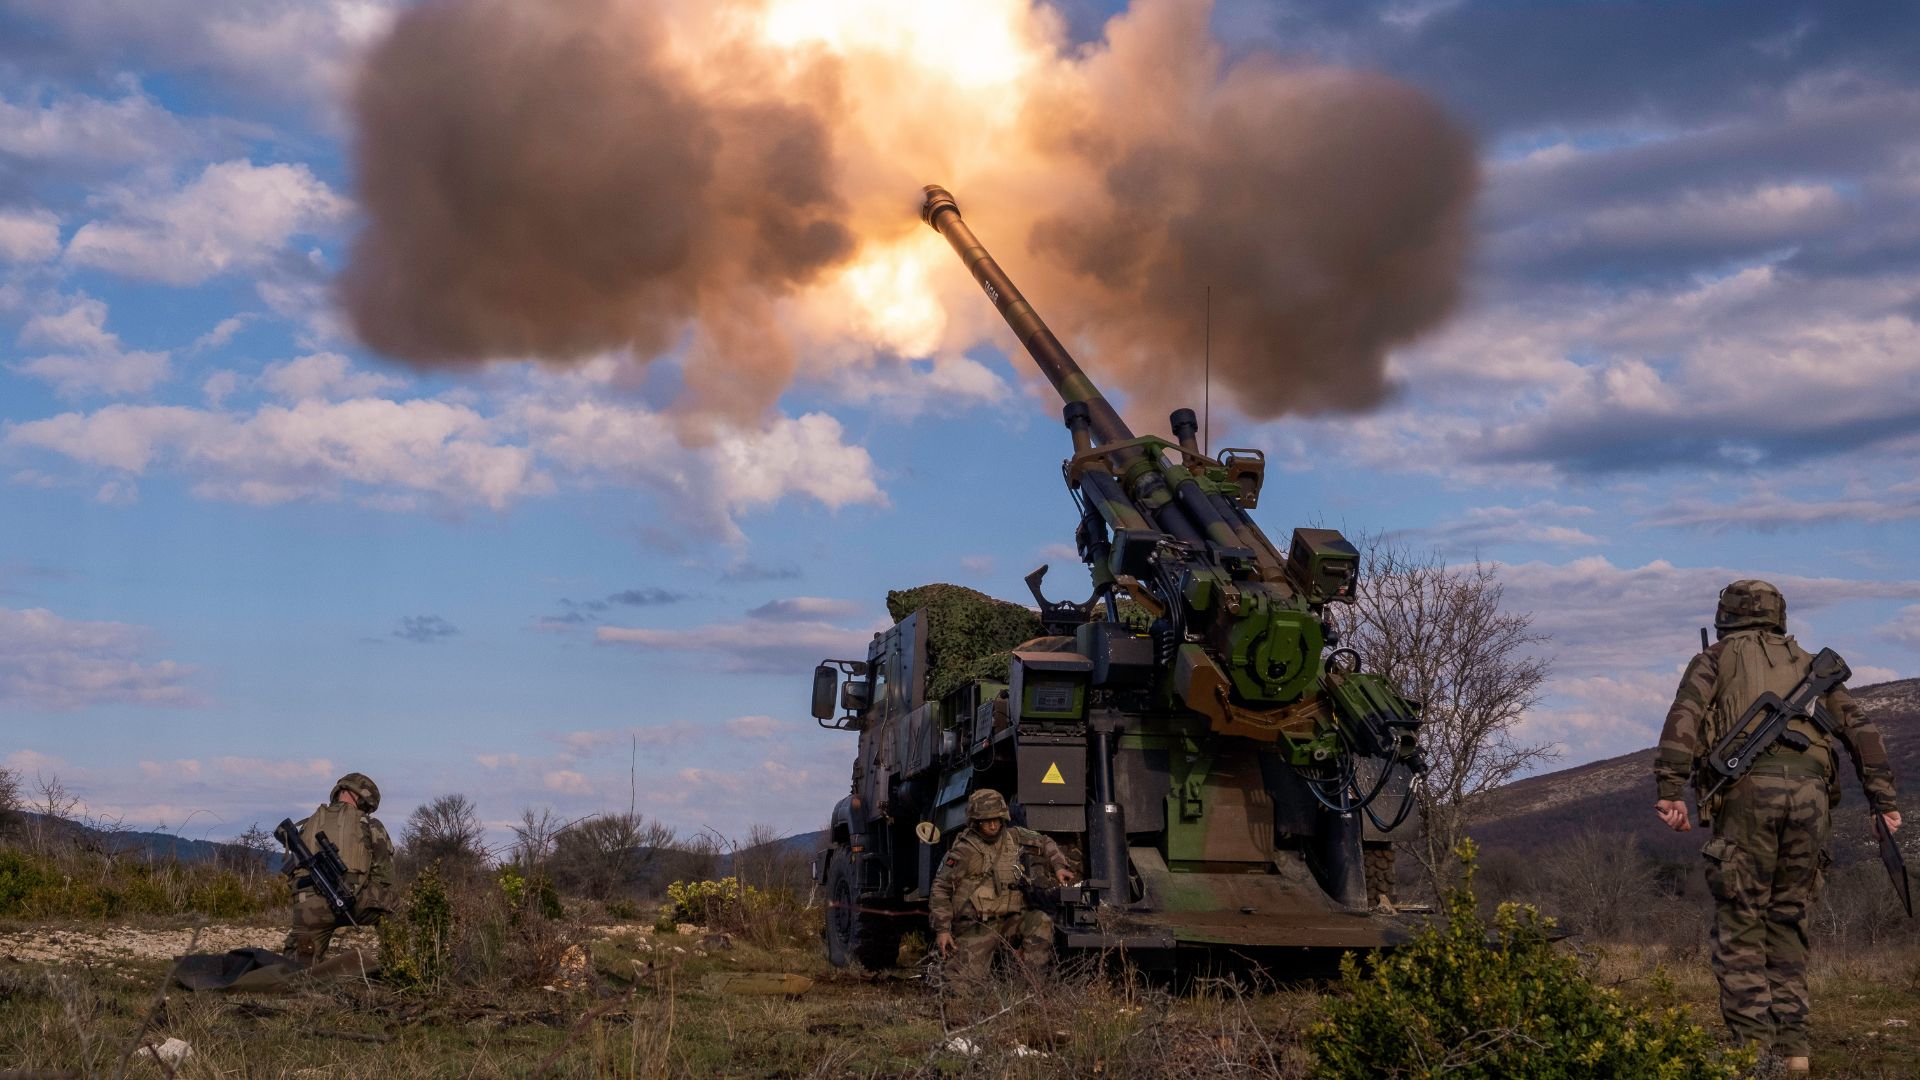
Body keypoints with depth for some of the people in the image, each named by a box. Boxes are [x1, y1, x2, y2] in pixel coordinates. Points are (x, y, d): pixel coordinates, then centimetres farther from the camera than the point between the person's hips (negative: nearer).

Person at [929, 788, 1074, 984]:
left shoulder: (1014, 837, 7)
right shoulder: (964, 851, -9)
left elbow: (1045, 844, 26)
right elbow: (941, 889, -5)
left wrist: (1058, 866, 8)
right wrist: (942, 929, -8)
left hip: (1010, 922, 4)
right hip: (976, 928, -4)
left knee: (1041, 922, -24)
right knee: (967, 978, -20)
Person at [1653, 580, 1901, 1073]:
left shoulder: (1716, 658, 17)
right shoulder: (1807, 664, 29)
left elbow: (1685, 714, -3)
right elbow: (1860, 728, 18)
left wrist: (1668, 790, -11)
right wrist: (1883, 800, 13)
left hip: (1748, 789, -3)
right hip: (1810, 792, 4)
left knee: (1740, 926, 2)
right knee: (1787, 925, 14)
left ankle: (1753, 1047, -6)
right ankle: (1791, 1046, 9)